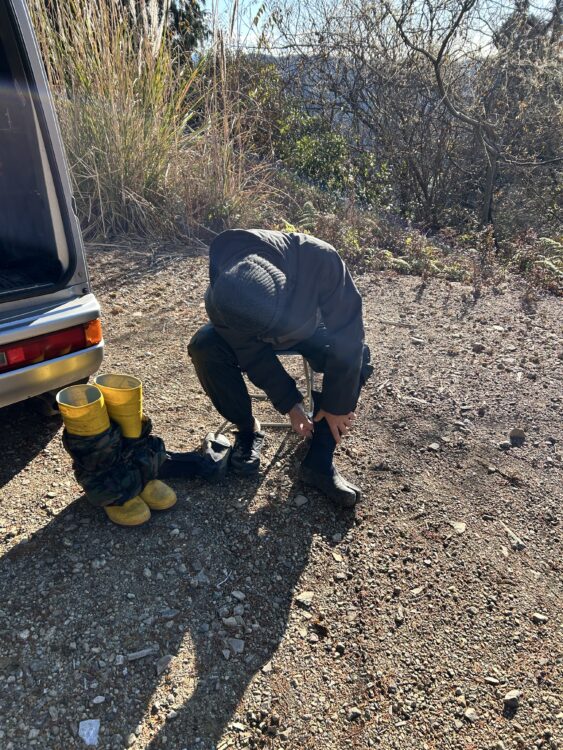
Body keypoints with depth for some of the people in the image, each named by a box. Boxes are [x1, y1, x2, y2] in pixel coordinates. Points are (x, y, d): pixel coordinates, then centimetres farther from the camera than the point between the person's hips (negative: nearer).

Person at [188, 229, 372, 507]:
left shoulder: (320, 260, -42)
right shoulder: (220, 300, -37)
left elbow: (347, 331, -33)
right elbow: (253, 354, -22)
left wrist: (336, 404, -27)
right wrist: (289, 403, -19)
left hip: (309, 330, 0)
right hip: (243, 330, 0)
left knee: (354, 355, -28)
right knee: (205, 349, -28)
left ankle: (319, 460, -18)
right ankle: (248, 430, -5)